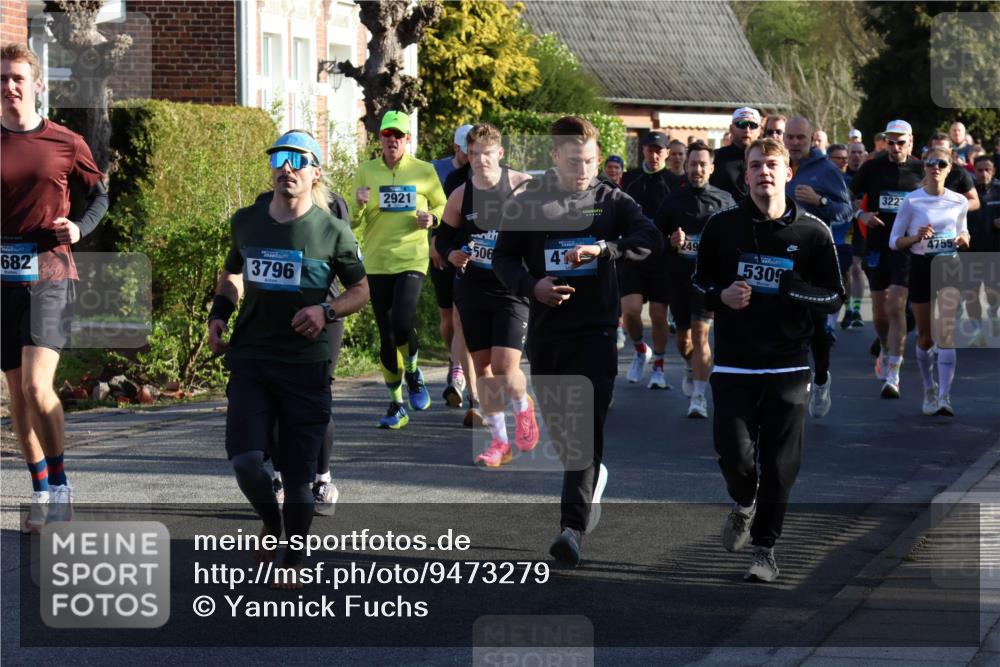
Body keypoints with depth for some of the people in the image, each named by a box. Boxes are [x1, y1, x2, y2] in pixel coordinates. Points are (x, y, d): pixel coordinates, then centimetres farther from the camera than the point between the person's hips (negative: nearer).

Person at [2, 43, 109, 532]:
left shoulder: (66, 143, 1)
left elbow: (100, 196, 12)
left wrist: (80, 228, -6)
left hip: (51, 275, -3)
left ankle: (61, 483, 0)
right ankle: (42, 493, 19)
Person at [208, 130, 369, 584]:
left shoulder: (331, 231, -3)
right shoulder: (245, 222, 6)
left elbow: (361, 290, 6)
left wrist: (326, 310, -12)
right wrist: (219, 313, 8)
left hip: (306, 364, -2)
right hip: (250, 359, 2)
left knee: (297, 473, 2)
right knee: (244, 459, -14)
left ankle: (294, 558, 22)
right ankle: (270, 523, 17)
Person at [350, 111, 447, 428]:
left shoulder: (424, 172, 3)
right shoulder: (366, 172, 6)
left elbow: (442, 205, 15)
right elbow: (353, 223, 7)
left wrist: (432, 219, -7)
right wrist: (360, 205, -15)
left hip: (411, 259, -2)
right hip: (376, 262, 2)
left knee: (402, 325, -19)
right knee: (386, 335, 5)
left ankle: (413, 372, 13)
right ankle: (396, 404, 16)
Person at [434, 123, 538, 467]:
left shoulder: (522, 186, -6)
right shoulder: (460, 196, 4)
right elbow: (443, 237, 16)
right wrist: (451, 254, -5)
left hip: (512, 288, -4)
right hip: (471, 289, 4)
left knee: (504, 367, -14)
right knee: (483, 367, 8)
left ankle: (523, 407, 20)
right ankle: (499, 441, 21)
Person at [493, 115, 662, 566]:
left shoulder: (611, 201, 1)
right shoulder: (527, 202, 4)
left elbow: (651, 239, -12)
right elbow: (504, 258, 6)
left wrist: (604, 248, -29)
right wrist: (531, 286, -14)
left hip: (594, 330, -3)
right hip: (545, 329, 3)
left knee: (586, 427, -14)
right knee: (556, 422, 15)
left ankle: (573, 527, -20)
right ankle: (592, 477, 45)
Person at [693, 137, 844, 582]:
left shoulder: (813, 232, -1)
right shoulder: (722, 226, 3)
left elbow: (834, 297, 2)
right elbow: (699, 281, 14)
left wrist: (792, 291, -16)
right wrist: (721, 296, -8)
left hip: (788, 366, 0)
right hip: (733, 364, 0)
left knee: (780, 466, 1)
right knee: (735, 454, -8)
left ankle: (765, 547, 17)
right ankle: (743, 504, 26)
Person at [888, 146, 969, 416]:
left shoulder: (959, 202, 4)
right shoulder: (911, 201, -3)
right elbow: (894, 241, 0)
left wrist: (964, 239, -3)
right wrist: (917, 237, -18)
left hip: (949, 265, 0)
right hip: (921, 266, 0)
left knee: (946, 332, -15)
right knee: (925, 335, 8)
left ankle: (944, 396, -19)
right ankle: (929, 390, 30)